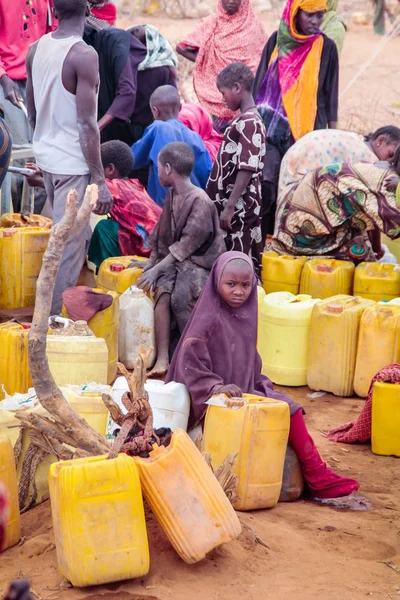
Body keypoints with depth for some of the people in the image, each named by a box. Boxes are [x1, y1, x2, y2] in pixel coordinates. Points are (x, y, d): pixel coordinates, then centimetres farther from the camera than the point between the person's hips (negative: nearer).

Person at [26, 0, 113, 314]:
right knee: (69, 250, -1)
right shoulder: (84, 55, -20)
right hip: (73, 162, -8)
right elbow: (87, 125, -21)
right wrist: (100, 181, -17)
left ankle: (52, 312, 35)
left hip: (46, 156, 8)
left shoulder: (36, 49, 2)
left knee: (67, 238, 24)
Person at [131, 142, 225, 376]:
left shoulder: (200, 201, -15)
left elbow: (187, 244, -18)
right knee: (163, 290, -24)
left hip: (197, 261, -6)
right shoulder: (171, 196, 10)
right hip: (173, 259, 6)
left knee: (181, 296, -33)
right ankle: (162, 357, -30)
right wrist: (152, 261, 7)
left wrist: (157, 268, -20)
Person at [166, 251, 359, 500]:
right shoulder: (208, 319, -14)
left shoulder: (244, 316, 9)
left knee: (291, 408, -3)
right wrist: (215, 387, -29)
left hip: (246, 392, 8)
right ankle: (318, 478, -10)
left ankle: (317, 475, 1)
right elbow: (189, 362, -20)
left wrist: (261, 385, 7)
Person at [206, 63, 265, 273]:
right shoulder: (247, 120, 16)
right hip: (240, 207, 10)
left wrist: (230, 206, -21)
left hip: (238, 208, -10)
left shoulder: (248, 123, -14)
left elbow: (247, 169, -20)